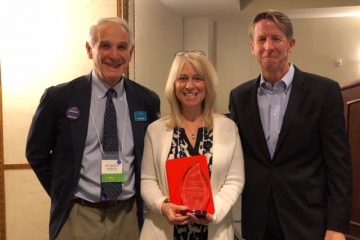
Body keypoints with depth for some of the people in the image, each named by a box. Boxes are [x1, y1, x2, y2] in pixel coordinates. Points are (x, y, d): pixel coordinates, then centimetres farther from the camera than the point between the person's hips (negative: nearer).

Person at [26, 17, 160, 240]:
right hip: (78, 216, -2)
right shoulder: (59, 97, -8)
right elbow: (36, 153, 3)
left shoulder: (147, 100, -2)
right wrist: (64, 194, 2)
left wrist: (142, 197, 4)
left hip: (129, 215, 2)